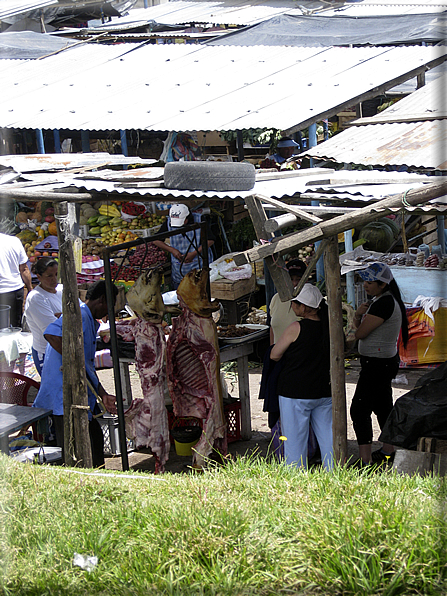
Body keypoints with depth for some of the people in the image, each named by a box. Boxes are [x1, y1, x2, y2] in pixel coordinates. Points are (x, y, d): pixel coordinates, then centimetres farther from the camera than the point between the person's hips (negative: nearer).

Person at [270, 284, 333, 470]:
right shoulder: (329, 327, 0)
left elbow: (274, 355, -6)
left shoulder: (296, 328, -15)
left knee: (295, 441, 4)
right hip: (325, 392, 5)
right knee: (327, 438, 11)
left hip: (296, 392, -5)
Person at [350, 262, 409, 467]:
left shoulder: (384, 304, -22)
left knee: (359, 410, -11)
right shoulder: (378, 299, 10)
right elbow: (358, 327, 12)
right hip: (385, 361, 11)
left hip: (377, 363, -11)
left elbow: (360, 333, -21)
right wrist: (358, 315, -10)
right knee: (382, 406, 21)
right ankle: (388, 451, 34)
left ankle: (365, 461, -12)